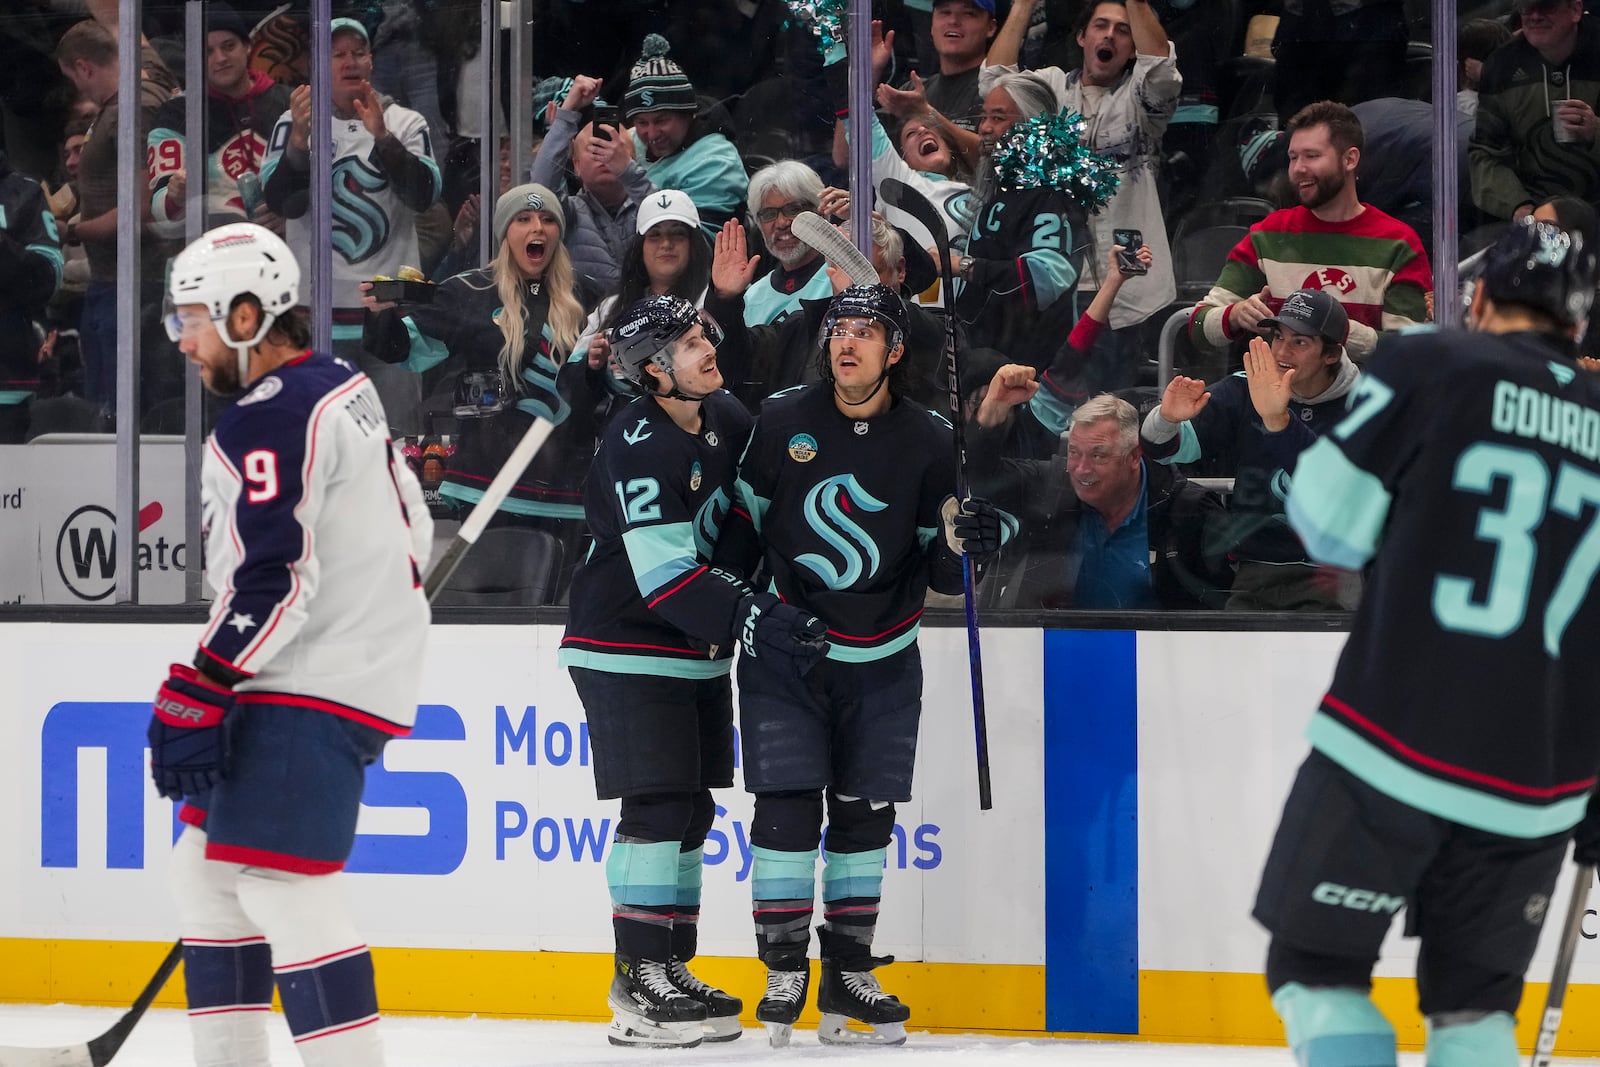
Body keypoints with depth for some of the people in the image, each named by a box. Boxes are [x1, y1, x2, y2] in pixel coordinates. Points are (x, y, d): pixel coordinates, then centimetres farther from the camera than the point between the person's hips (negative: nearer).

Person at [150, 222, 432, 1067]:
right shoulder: (341, 389, 14)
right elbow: (410, 525, 22)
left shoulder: (271, 420, -16)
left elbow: (270, 584, -23)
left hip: (313, 684, -11)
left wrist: (193, 702, -22)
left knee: (280, 884, -16)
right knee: (209, 867, 14)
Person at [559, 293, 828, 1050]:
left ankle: (669, 971, 19)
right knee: (657, 807, -12)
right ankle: (638, 986, -10)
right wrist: (753, 619, -31)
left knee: (693, 810, 10)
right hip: (626, 648, -8)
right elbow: (663, 572, -26)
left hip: (696, 650, 8)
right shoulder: (638, 446, -20)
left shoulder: (727, 420, 5)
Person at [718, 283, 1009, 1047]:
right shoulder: (781, 423, -5)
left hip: (881, 663, 1)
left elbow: (939, 574, -1)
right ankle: (784, 972, 3)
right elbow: (743, 519, 6)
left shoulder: (928, 442, -5)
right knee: (787, 805, -7)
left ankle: (848, 971, 16)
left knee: (865, 812, 6)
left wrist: (962, 546, -22)